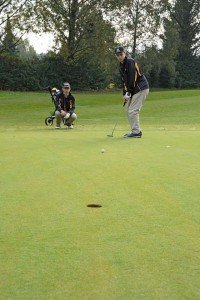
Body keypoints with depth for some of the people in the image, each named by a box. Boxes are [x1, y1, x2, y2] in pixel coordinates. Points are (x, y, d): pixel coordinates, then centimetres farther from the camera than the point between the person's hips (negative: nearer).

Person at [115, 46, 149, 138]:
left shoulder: (130, 61, -15)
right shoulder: (121, 65, 13)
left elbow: (132, 78, -20)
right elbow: (124, 80, 14)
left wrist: (128, 92, -17)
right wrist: (124, 93, 4)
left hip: (141, 88, -10)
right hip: (134, 89, 10)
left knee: (133, 111, -14)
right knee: (129, 111, 11)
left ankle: (136, 132, -9)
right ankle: (136, 131, 18)